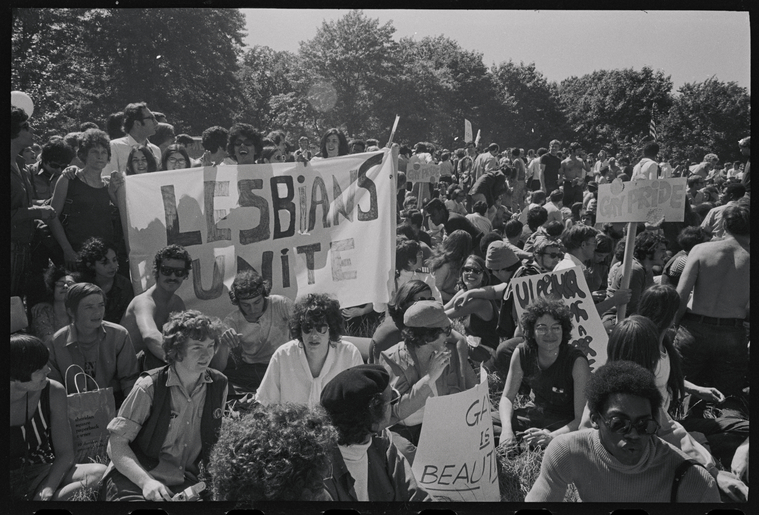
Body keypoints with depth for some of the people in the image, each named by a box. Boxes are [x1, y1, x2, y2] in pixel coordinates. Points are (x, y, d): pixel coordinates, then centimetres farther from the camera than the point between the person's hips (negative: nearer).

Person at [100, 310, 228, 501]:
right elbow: (116, 445, -10)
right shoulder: (149, 387, -10)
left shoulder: (219, 385, 3)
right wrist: (146, 481, -23)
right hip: (135, 477, -4)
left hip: (187, 482, 4)